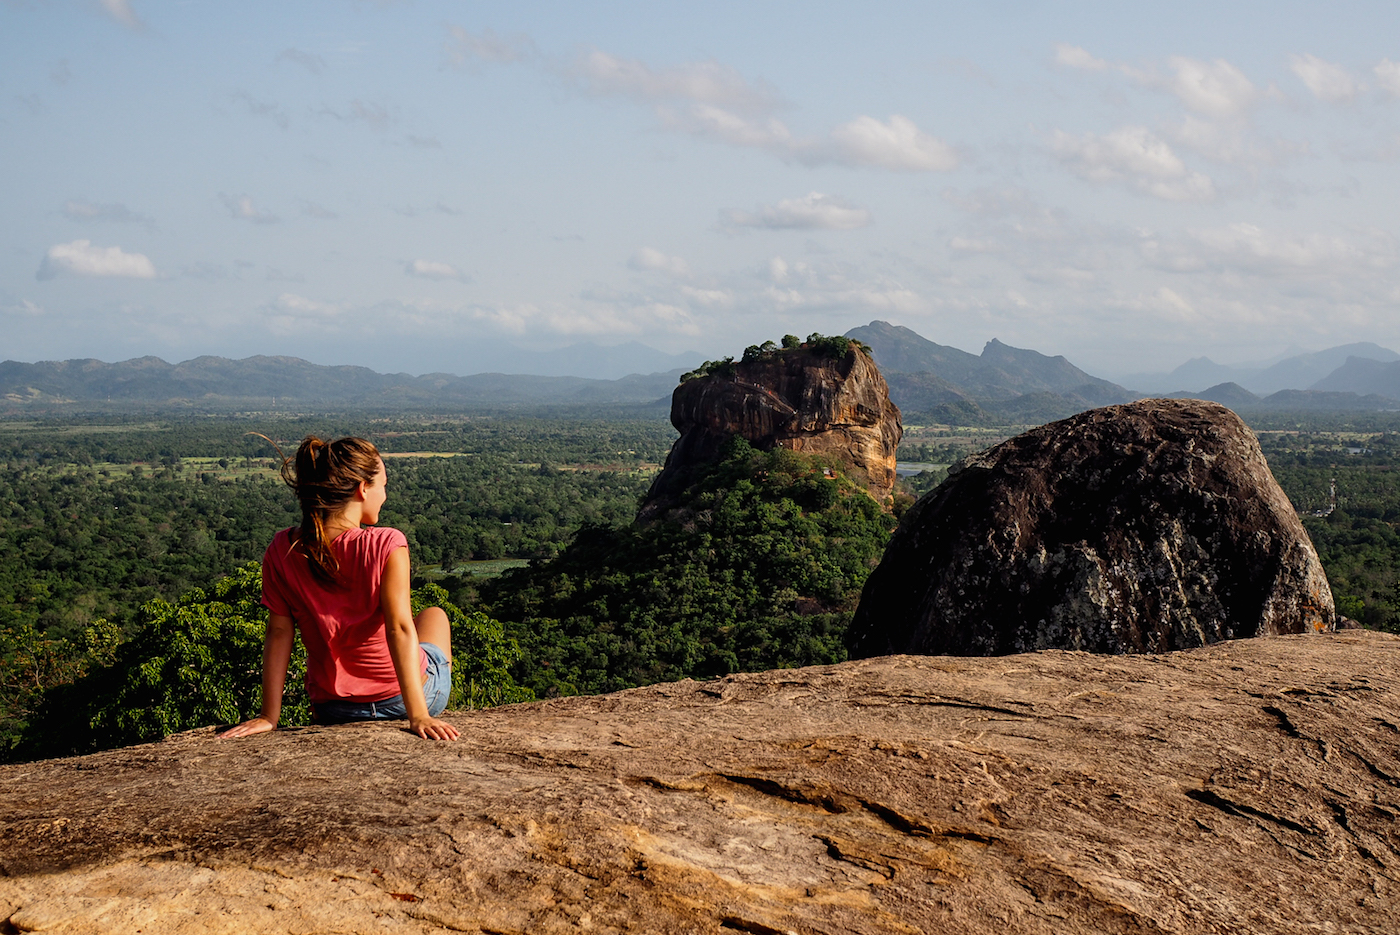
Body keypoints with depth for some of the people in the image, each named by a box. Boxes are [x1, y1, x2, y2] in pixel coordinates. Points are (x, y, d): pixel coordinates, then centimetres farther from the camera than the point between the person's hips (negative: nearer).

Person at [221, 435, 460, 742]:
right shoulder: (386, 545, -22)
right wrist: (418, 715, -27)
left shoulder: (281, 551, -10)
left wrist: (269, 717, -6)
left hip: (332, 712, 3)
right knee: (433, 615, 32)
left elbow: (279, 633, -9)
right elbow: (400, 629, -26)